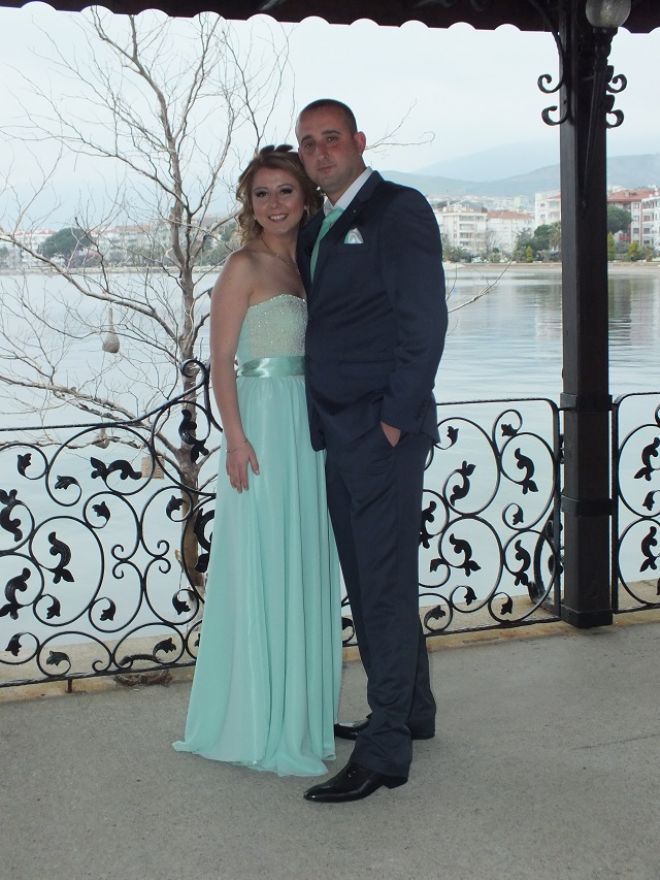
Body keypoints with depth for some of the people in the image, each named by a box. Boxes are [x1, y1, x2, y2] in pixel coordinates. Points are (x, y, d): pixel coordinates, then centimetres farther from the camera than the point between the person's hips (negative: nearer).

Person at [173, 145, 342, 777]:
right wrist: (236, 436, -17)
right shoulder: (245, 267, -6)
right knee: (264, 573, -3)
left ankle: (302, 715, 24)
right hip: (264, 422, -7)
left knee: (307, 573, 12)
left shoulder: (308, 266, 15)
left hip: (312, 426, 8)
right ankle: (262, 726, 7)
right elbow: (221, 359, -10)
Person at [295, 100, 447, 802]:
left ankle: (385, 752, 2)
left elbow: (425, 321, -13)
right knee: (368, 582, 16)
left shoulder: (398, 210, -8)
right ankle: (410, 711, 31)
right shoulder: (317, 227, 18)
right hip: (341, 435, 9)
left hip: (384, 433, -9)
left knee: (385, 585, -5)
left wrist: (395, 420, -15)